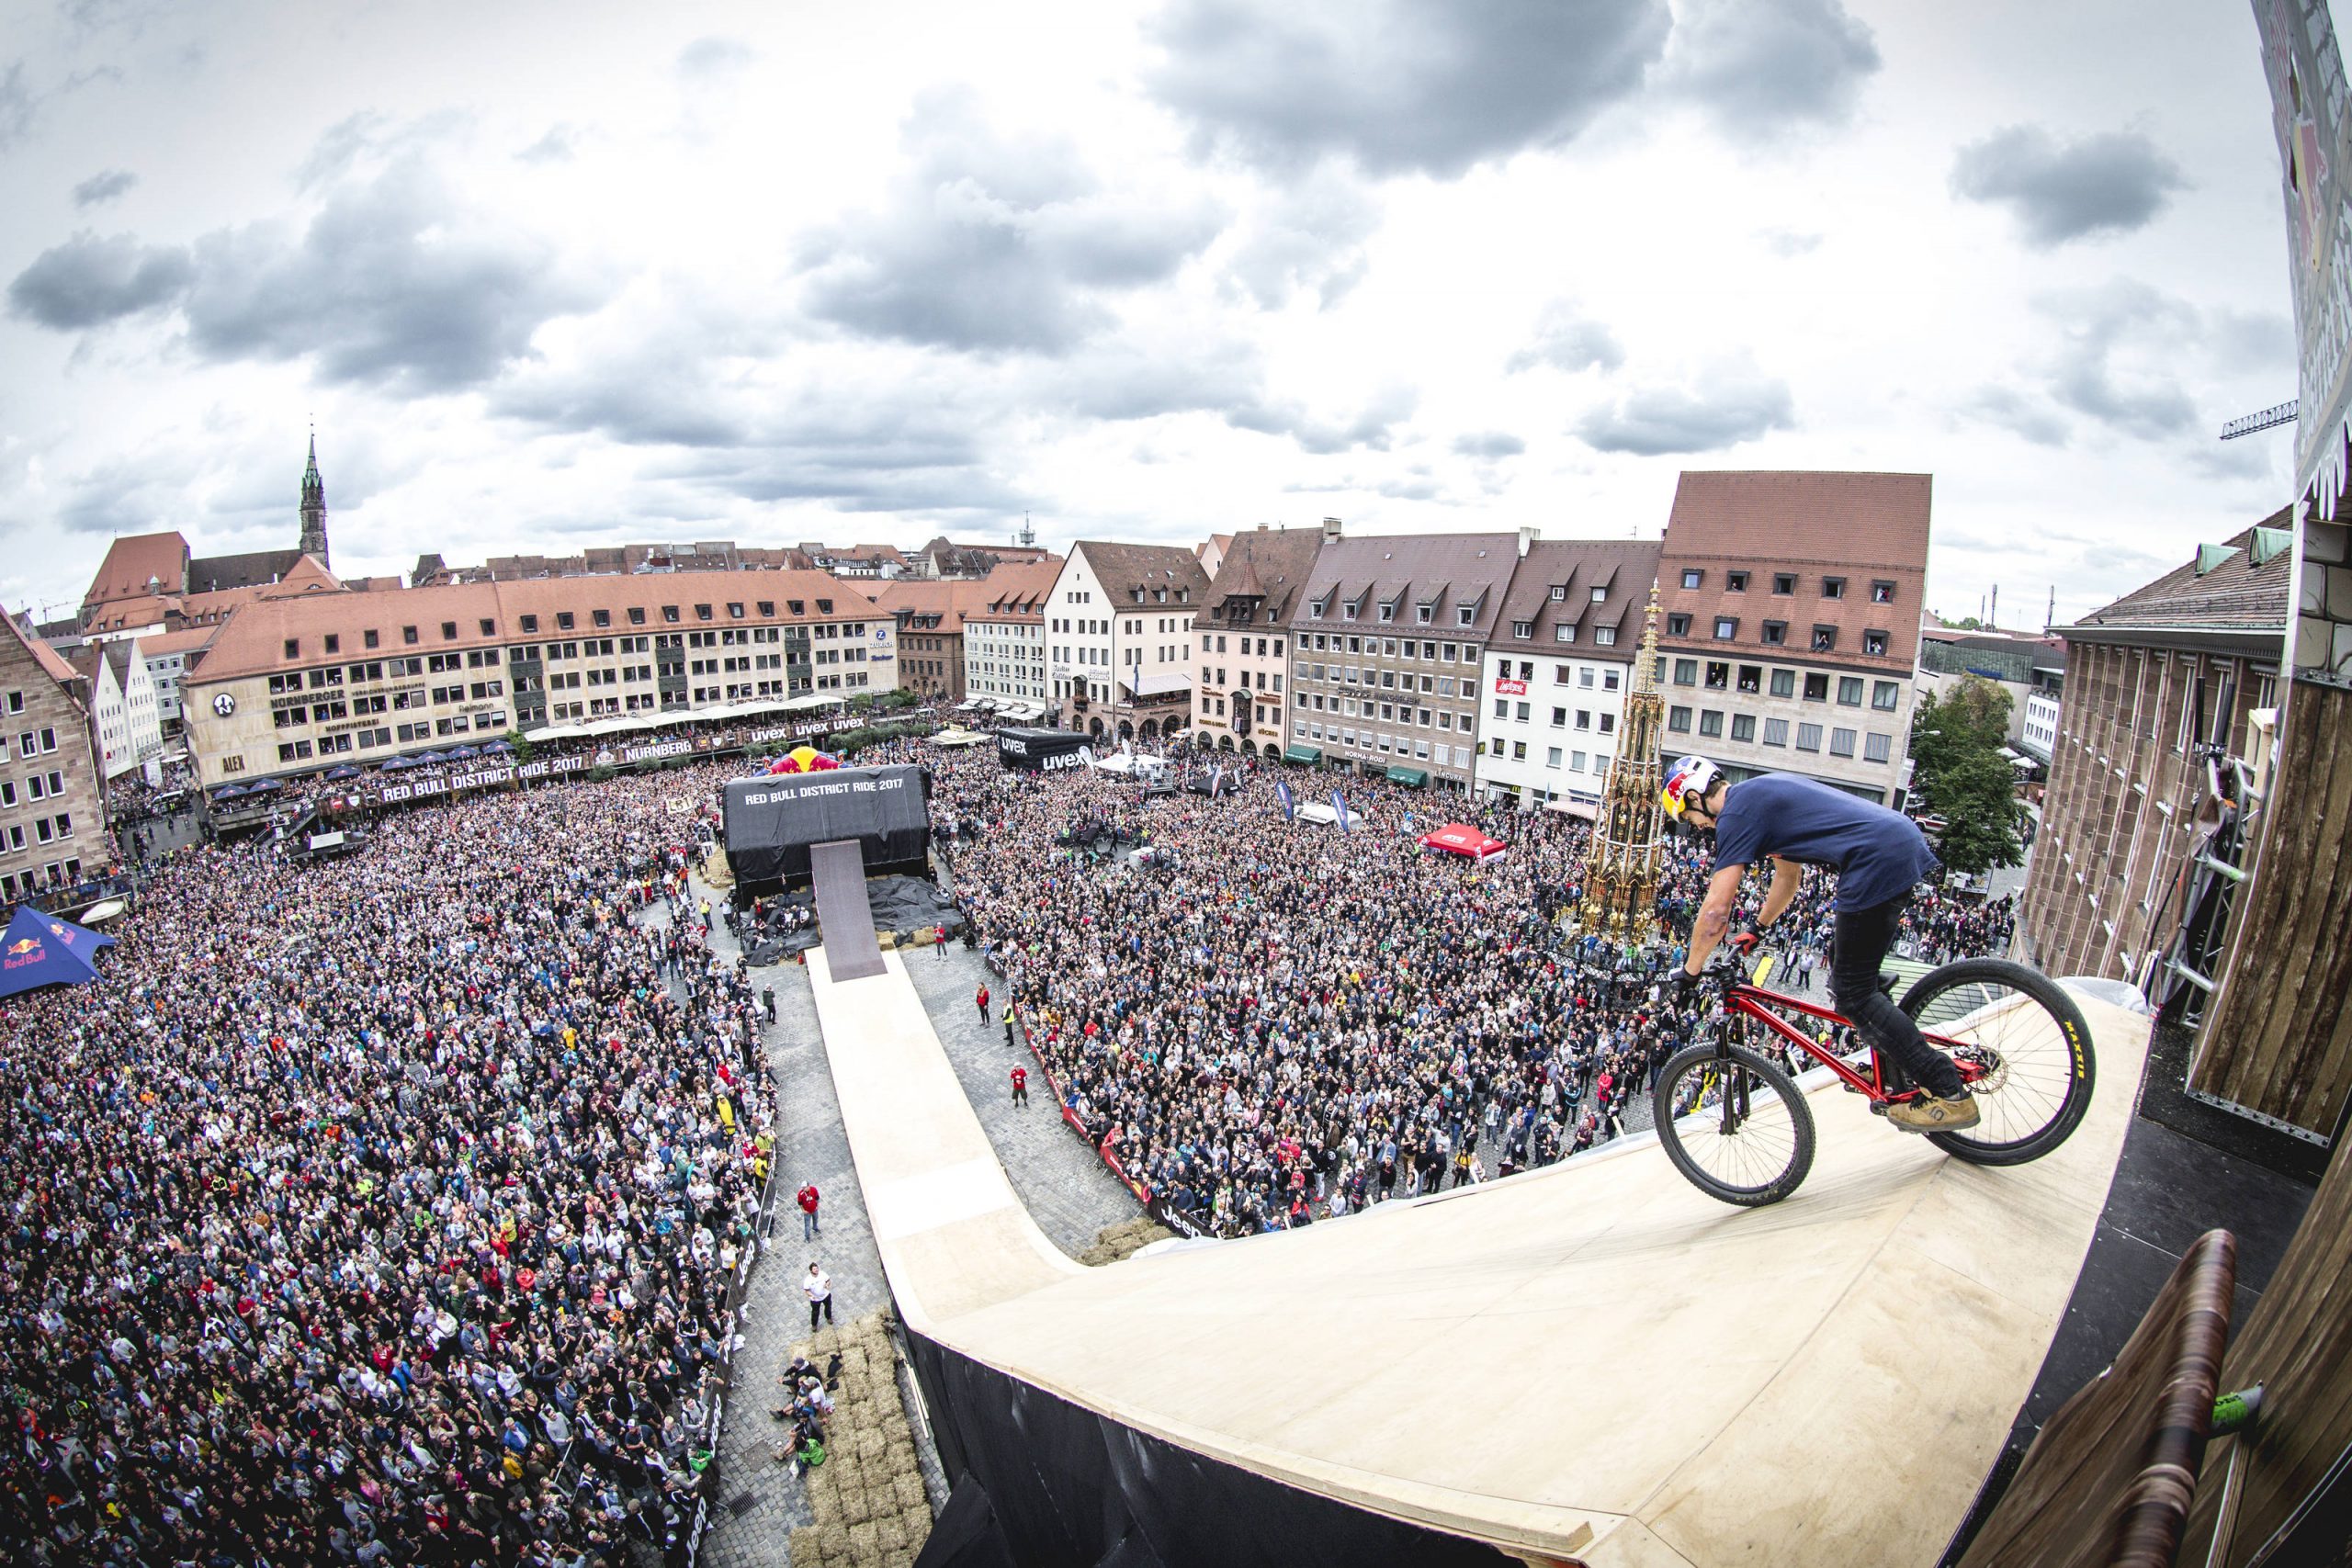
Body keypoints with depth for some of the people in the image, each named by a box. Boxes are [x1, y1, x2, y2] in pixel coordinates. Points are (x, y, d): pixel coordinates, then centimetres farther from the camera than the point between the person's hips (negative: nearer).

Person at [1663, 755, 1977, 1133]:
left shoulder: (1737, 813, -7)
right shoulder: (1762, 792, 21)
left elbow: (1716, 911, -9)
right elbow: (1788, 877, 32)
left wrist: (1689, 970, 3)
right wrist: (1756, 930, 41)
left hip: (1879, 862, -10)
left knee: (1852, 996, 0)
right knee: (1848, 966, 23)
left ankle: (1950, 1093, 3)